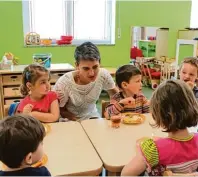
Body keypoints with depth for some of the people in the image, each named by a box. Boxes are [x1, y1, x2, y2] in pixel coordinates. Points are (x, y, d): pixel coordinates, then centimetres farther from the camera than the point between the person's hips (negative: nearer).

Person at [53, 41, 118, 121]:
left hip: (92, 116, 4)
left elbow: (115, 94, 2)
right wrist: (78, 122, -23)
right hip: (70, 121, -3)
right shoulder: (64, 83, -25)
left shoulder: (103, 75, -19)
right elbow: (60, 111, -10)